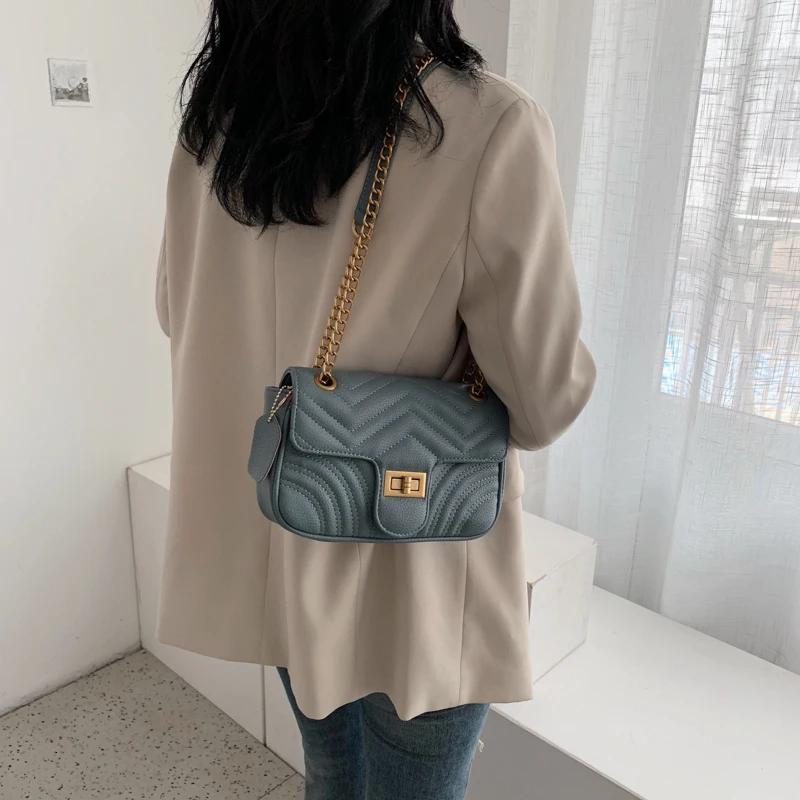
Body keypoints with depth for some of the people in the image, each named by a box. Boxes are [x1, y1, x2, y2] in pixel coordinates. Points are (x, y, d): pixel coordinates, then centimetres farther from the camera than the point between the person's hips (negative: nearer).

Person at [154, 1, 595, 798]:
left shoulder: (214, 122, -3)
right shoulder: (491, 128, -22)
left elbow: (180, 317, 10)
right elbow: (541, 400, -18)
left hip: (275, 539, 6)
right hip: (412, 573, -5)